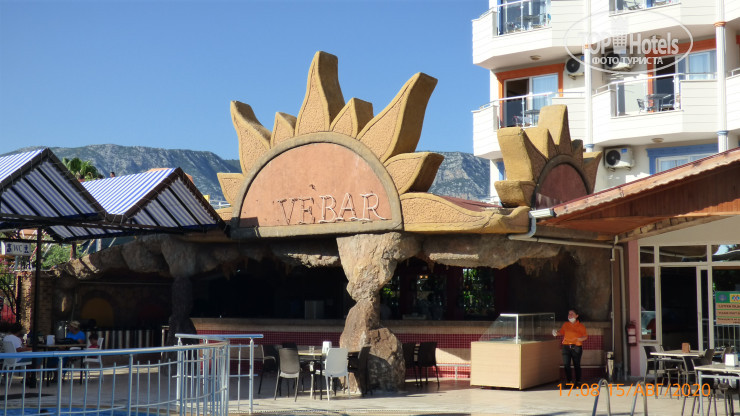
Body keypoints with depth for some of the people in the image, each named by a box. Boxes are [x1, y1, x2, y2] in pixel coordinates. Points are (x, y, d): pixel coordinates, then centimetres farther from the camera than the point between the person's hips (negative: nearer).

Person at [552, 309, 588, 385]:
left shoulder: (580, 326, 2)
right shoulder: (565, 324, 11)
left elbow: (585, 336, 2)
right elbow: (561, 332, 19)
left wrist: (581, 338, -17)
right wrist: (556, 333, -2)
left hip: (576, 347, -3)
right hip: (566, 347, 3)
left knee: (576, 365, 2)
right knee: (566, 365, -1)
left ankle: (578, 381, 14)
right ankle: (569, 381, 9)